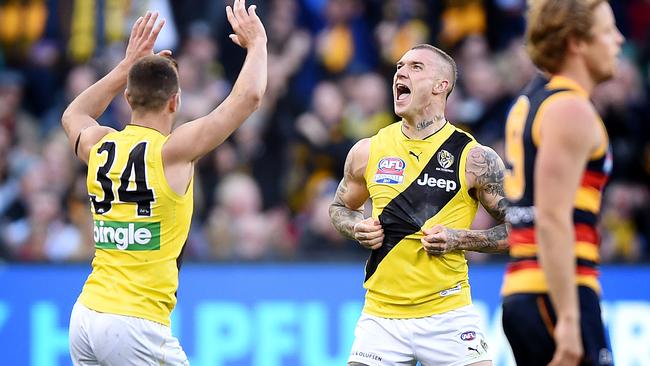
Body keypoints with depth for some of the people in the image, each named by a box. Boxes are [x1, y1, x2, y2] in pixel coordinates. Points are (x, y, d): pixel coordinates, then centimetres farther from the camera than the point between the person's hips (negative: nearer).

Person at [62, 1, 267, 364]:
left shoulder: (99, 146, 7)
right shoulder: (172, 151, -9)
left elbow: (74, 115, 34)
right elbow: (249, 96, -8)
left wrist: (127, 66, 34)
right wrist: (256, 42, 10)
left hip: (85, 317, 7)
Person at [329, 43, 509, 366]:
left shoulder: (475, 158, -5)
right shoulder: (368, 151, 5)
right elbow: (340, 207, 22)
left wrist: (458, 239, -14)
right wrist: (358, 229, 0)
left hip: (447, 315, -3)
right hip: (380, 314, 3)